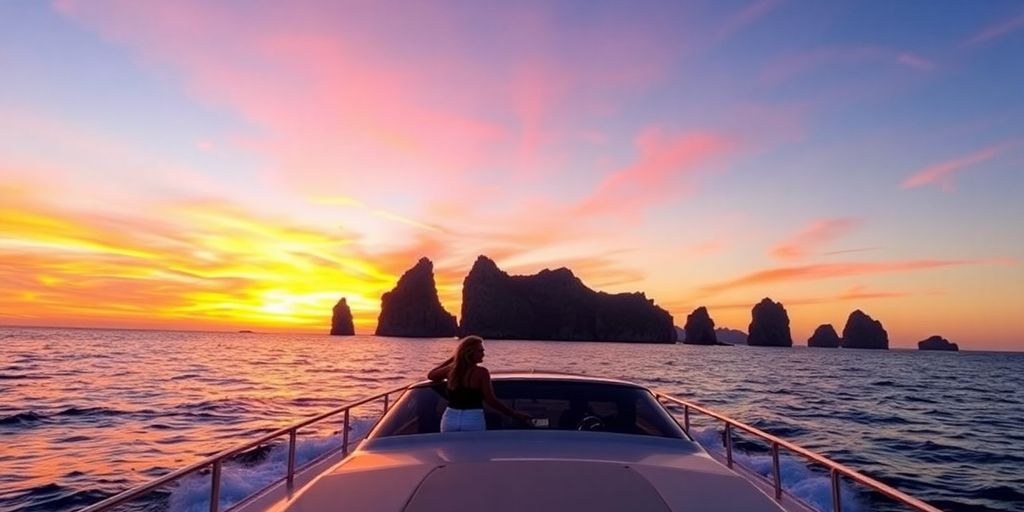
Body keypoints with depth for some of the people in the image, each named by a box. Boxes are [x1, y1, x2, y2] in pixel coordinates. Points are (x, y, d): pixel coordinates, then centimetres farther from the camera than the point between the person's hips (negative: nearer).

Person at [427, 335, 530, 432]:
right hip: (474, 420, -4)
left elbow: (430, 375, 23)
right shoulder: (481, 372, -10)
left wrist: (452, 358, 22)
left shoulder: (451, 369, 3)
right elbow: (491, 401, -14)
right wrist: (515, 414, -8)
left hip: (450, 419, 4)